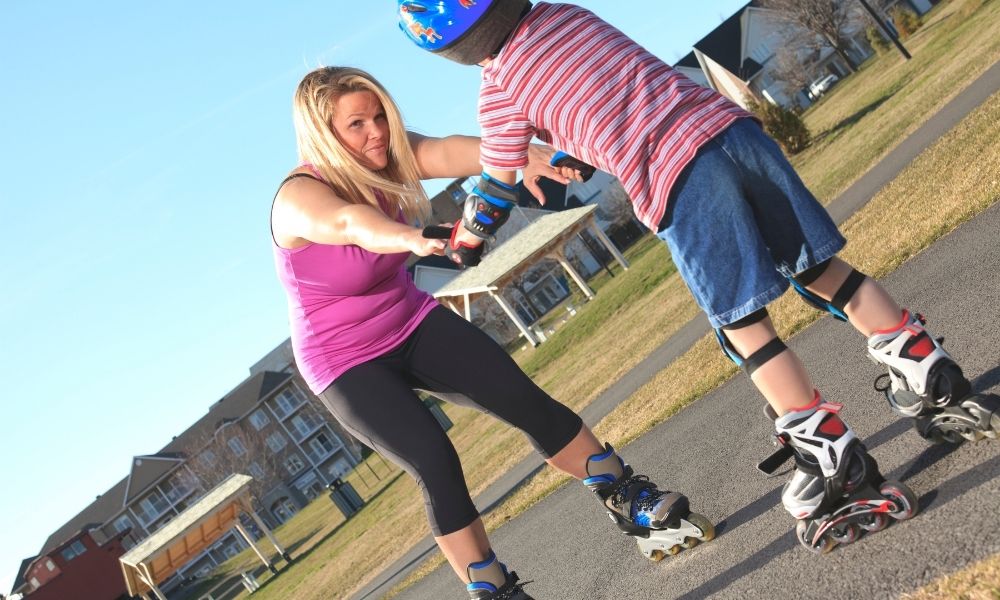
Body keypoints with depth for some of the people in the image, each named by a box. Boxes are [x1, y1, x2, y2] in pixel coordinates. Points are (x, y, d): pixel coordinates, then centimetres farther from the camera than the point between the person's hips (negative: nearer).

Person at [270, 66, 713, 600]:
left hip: (412, 325, 5)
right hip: (348, 364, -5)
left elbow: (448, 152, -32)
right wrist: (413, 238, -72)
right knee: (435, 464, -20)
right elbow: (349, 222, -49)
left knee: (525, 401, -10)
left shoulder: (386, 153, -11)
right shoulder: (298, 197, -26)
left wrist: (520, 154, -53)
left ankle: (629, 500, 6)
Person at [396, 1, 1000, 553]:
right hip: (728, 123, 6)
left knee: (745, 328, 2)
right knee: (825, 271, 14)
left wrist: (462, 239, 37)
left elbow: (493, 195, 17)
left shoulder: (499, 93, 3)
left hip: (672, 182, -6)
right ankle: (942, 388, 20)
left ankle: (842, 472, 0)